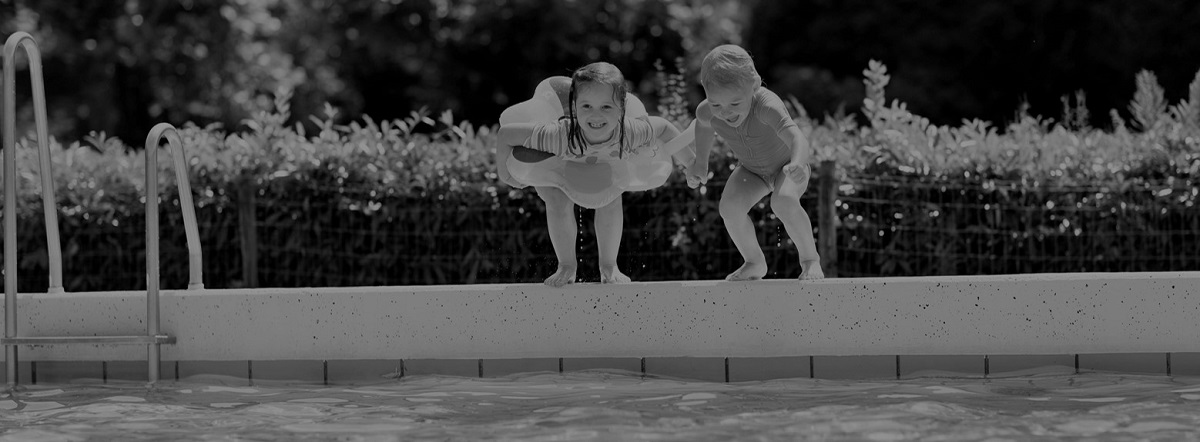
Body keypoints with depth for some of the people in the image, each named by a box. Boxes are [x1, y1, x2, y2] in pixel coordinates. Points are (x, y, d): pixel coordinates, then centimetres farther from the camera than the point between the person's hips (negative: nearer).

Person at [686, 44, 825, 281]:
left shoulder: (767, 105, -41)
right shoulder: (707, 112, -23)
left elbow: (796, 137, -55)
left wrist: (797, 164, -74)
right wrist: (700, 162, 1)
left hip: (785, 165, -5)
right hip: (752, 170, 5)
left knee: (783, 202, -34)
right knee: (730, 206, -22)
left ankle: (810, 259, -11)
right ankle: (754, 263, 2)